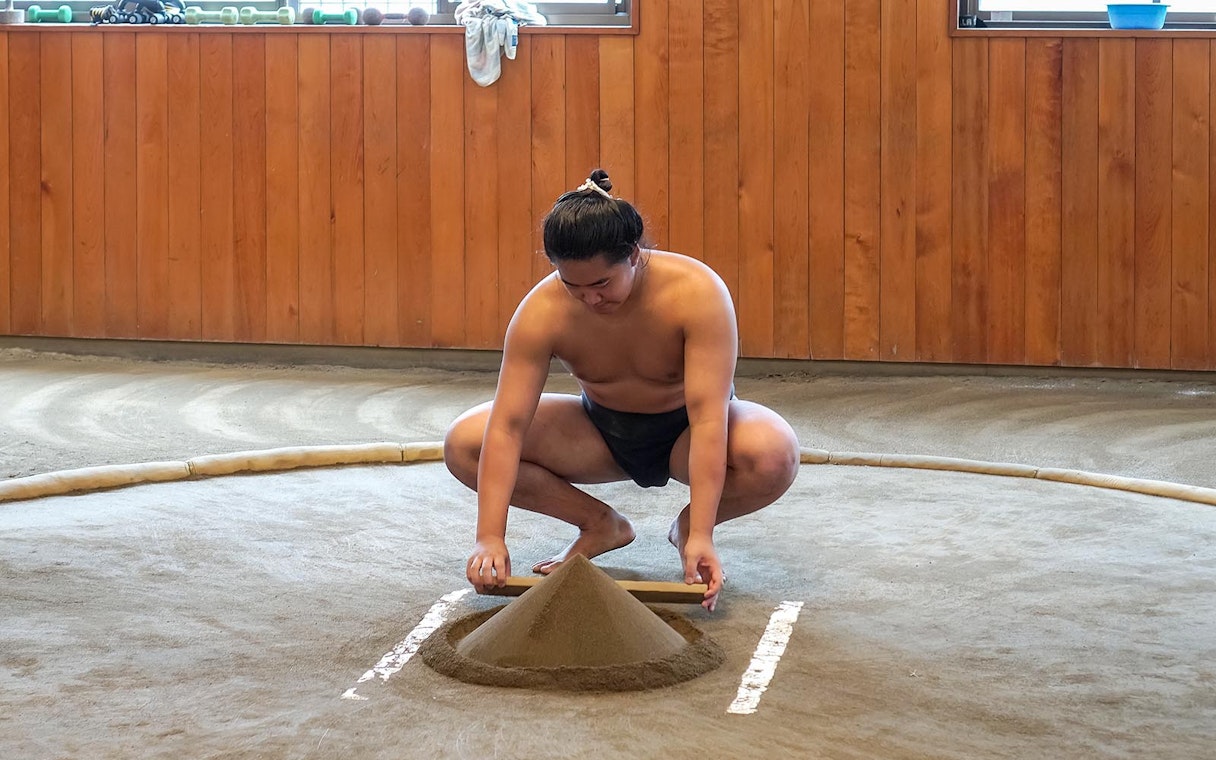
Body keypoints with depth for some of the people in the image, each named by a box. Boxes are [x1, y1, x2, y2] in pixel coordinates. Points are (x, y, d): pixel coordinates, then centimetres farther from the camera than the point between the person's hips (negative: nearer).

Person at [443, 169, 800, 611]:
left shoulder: (697, 292, -32)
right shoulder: (542, 312, -25)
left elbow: (709, 418, -36)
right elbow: (507, 426, -27)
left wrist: (701, 535, -43)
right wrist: (490, 537, -37)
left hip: (684, 430, -2)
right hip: (603, 432, 2)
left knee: (775, 454, -37)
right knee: (463, 444, -18)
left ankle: (686, 528, -3)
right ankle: (600, 525, 0)